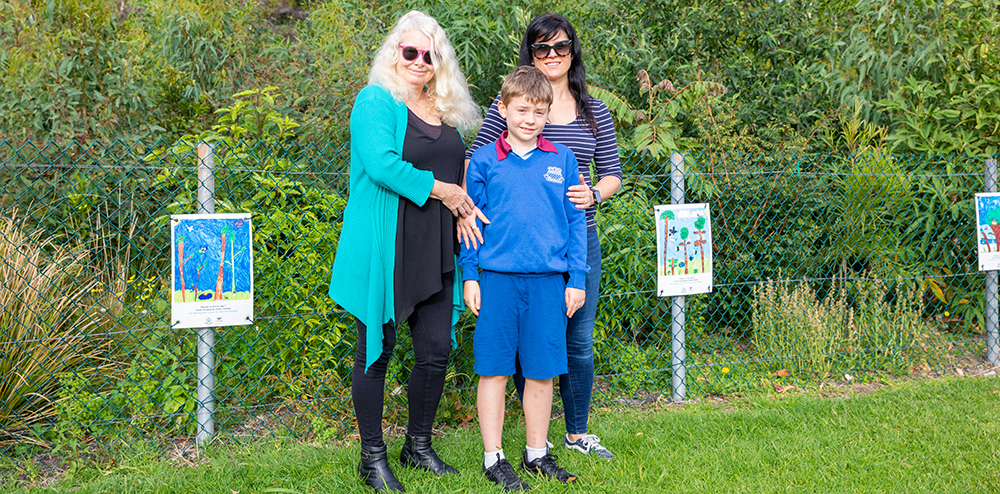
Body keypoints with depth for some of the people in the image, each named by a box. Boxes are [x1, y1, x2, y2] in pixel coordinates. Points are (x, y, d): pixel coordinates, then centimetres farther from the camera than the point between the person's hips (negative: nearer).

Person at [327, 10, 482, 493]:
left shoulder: (446, 113, 16)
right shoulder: (376, 101, -6)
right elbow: (381, 164, -20)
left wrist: (463, 208, 6)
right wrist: (438, 189, -14)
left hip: (434, 254, 7)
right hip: (385, 253, -7)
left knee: (436, 350, 8)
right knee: (376, 352, 3)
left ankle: (418, 445, 26)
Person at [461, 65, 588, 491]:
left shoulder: (562, 160, 8)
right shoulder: (485, 160, 3)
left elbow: (575, 221, 10)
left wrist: (576, 279, 6)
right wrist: (469, 276, 2)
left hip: (549, 281, 2)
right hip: (498, 278, -1)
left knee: (542, 372, 7)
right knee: (494, 371, 2)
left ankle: (537, 453, 22)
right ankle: (493, 457, 13)